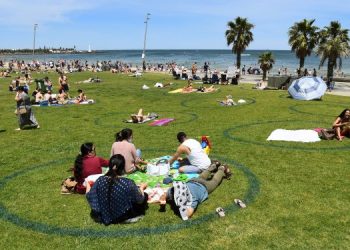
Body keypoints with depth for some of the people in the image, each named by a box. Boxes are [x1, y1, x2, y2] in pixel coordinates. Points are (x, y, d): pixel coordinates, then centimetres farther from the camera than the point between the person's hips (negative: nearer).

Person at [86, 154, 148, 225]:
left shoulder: (100, 180, -19)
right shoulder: (128, 183, -28)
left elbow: (89, 196, -3)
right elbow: (139, 200, -12)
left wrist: (88, 184, 18)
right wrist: (142, 187, 8)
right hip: (124, 217, -4)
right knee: (145, 195, 14)